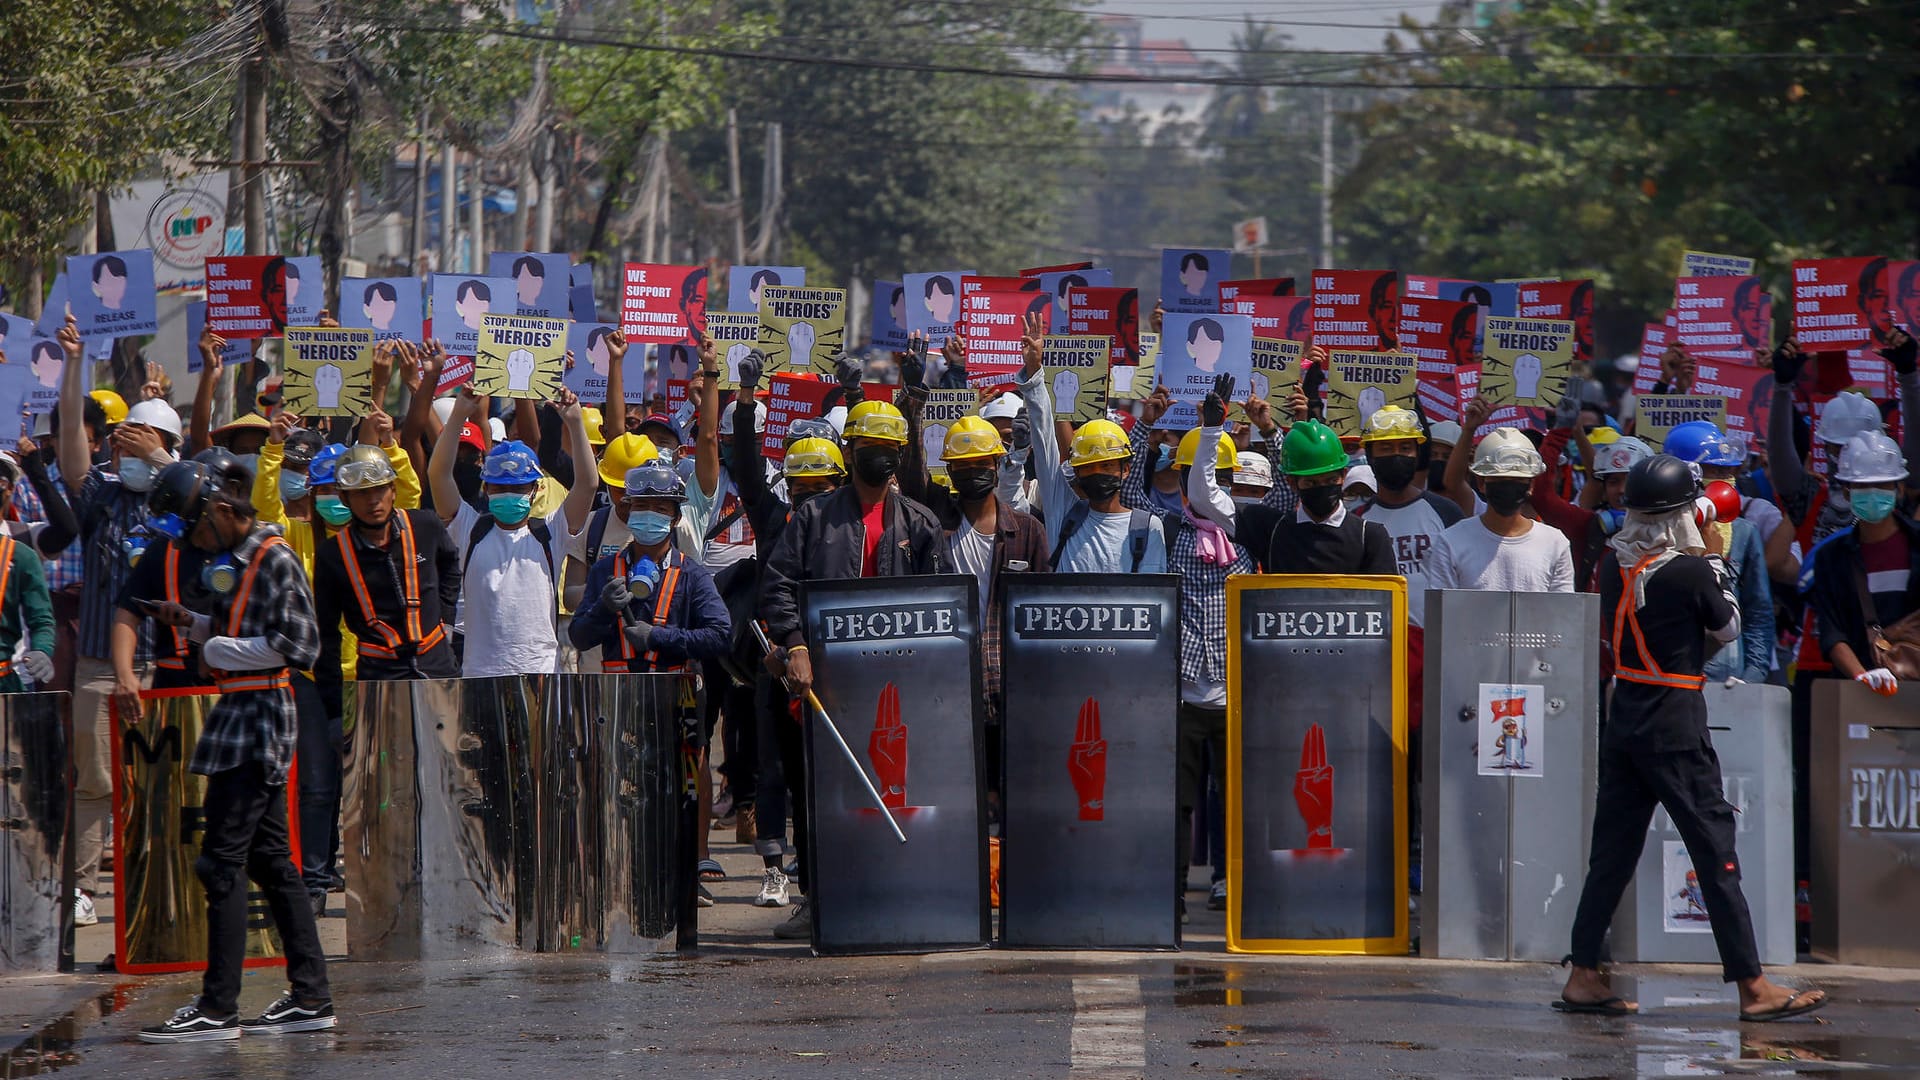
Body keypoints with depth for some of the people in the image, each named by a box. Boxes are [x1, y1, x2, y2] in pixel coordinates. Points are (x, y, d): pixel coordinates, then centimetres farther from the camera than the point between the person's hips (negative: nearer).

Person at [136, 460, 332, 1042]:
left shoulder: (275, 561, -13)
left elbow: (297, 644, -18)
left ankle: (218, 1008, -7)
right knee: (269, 859, 11)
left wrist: (217, 650, -12)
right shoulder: (236, 559, 15)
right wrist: (193, 623, 8)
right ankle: (311, 997, 13)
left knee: (222, 861, -9)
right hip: (240, 716, 10)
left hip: (259, 716, -10)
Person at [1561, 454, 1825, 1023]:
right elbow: (1728, 629, -1)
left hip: (1624, 720, 7)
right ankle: (1752, 987, -2)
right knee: (1715, 851, -3)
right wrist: (1715, 560, 9)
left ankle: (1583, 977, 10)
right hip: (1675, 729, -7)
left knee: (1612, 849, 11)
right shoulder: (1690, 571, -16)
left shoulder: (1614, 563, 2)